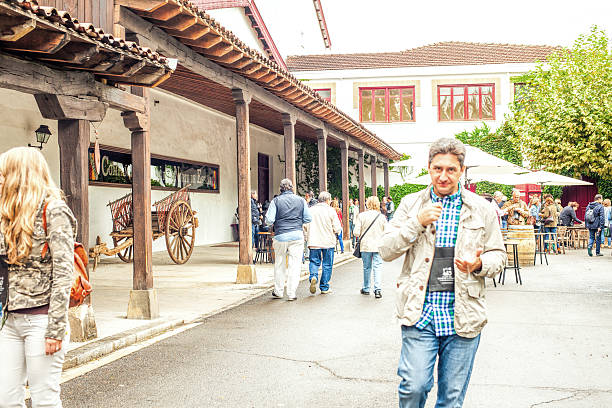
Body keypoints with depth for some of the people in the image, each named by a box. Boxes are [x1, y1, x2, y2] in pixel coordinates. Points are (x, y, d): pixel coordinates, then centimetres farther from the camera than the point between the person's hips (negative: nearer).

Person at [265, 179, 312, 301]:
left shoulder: (276, 201, -1)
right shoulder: (301, 200, 3)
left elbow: (269, 220, -5)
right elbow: (308, 219, 4)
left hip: (280, 236, 0)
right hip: (297, 236, 0)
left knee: (280, 265, 13)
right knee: (294, 265, 3)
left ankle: (278, 292, 22)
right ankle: (292, 293, 3)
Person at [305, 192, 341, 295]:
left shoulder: (311, 210, 1)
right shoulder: (331, 211, -6)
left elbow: (306, 226, 4)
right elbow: (337, 228, -8)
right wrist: (333, 230, 14)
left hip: (313, 242, 2)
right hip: (328, 242, -2)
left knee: (314, 262, 11)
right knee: (327, 265, 9)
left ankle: (313, 276, -19)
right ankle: (324, 288, 13)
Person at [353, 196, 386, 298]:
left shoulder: (361, 216, -7)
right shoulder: (382, 217, -3)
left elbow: (356, 233, -9)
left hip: (366, 245, 0)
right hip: (379, 246, 0)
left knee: (367, 267, 12)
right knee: (378, 267, 1)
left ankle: (366, 289, 23)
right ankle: (378, 289, -10)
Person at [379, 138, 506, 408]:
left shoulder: (482, 210, 6)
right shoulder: (411, 204, 6)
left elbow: (498, 256, 11)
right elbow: (386, 251, 1)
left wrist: (479, 264, -12)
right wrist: (417, 222, -12)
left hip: (463, 319, 1)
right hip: (419, 314, -1)